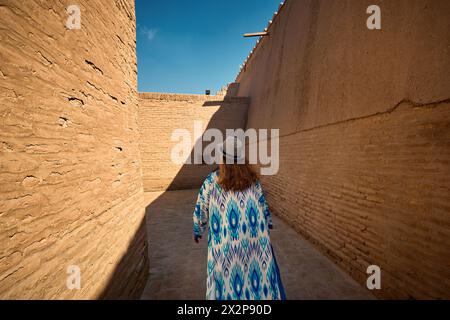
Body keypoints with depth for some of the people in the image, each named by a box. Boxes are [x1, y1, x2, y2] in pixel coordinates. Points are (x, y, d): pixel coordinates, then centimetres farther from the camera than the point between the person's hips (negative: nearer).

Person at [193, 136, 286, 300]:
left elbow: (201, 211, -2)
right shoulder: (252, 179, -5)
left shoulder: (211, 181, -12)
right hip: (253, 239, 3)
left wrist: (198, 231, 16)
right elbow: (263, 204, 6)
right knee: (259, 271, 23)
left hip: (226, 244, -2)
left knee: (227, 279, 17)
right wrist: (267, 223, 24)